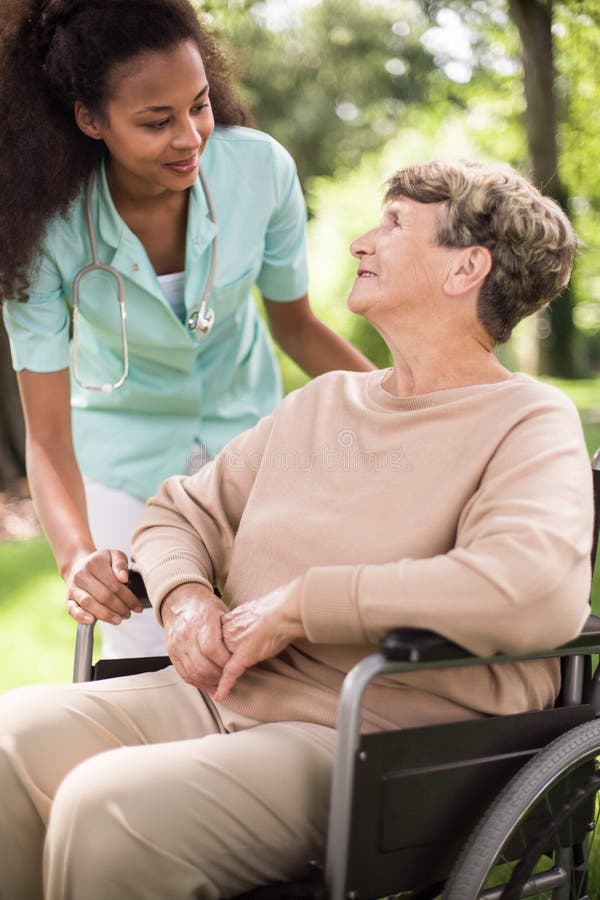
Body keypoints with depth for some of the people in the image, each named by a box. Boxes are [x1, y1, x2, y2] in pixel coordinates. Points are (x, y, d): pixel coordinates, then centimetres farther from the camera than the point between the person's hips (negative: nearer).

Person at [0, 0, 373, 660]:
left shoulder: (259, 168, -23)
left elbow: (296, 326, -5)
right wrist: (77, 555, -43)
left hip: (245, 428, 2)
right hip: (125, 450, -1)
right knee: (149, 665, -1)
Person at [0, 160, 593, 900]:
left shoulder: (531, 426, -5)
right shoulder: (321, 402, 18)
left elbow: (539, 591, -26)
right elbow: (179, 511, 24)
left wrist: (299, 604, -19)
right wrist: (183, 595, -2)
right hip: (213, 697, 7)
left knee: (106, 808, -28)